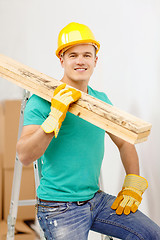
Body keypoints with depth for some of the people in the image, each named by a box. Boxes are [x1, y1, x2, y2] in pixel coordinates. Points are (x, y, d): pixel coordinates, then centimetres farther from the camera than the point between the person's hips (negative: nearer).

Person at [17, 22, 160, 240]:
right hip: (59, 208, -6)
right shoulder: (42, 101, -11)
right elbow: (25, 156, -21)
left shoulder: (101, 100, 8)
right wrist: (55, 116, -30)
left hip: (96, 199, 6)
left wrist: (133, 185, 9)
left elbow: (124, 142, 19)